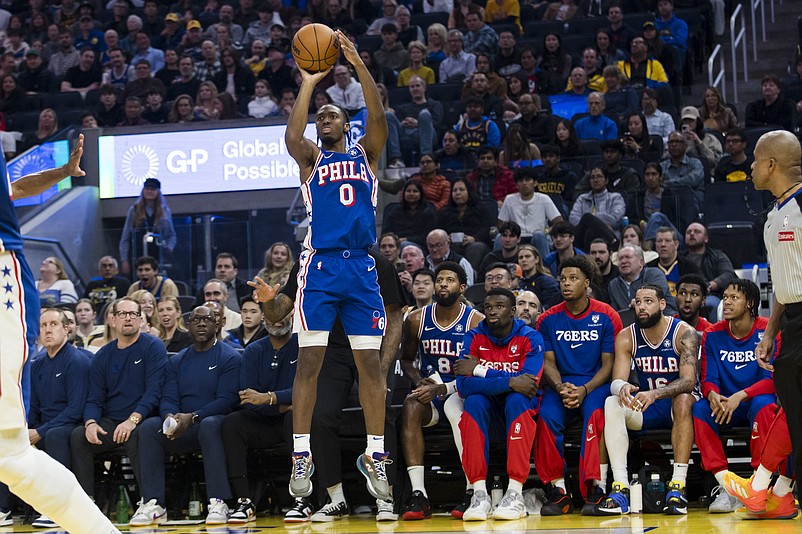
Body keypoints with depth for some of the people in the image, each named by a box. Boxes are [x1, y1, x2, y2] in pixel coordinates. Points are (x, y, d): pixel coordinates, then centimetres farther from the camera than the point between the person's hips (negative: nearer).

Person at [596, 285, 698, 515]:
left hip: (676, 403, -3)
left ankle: (678, 485, -38)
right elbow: (616, 381, -10)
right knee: (612, 403, -25)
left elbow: (688, 380, -26)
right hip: (645, 409, 3)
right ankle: (620, 488, -34)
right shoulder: (627, 337, -3)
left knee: (683, 400, -37)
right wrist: (622, 388, -37)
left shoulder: (684, 333, -14)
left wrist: (655, 394, -44)